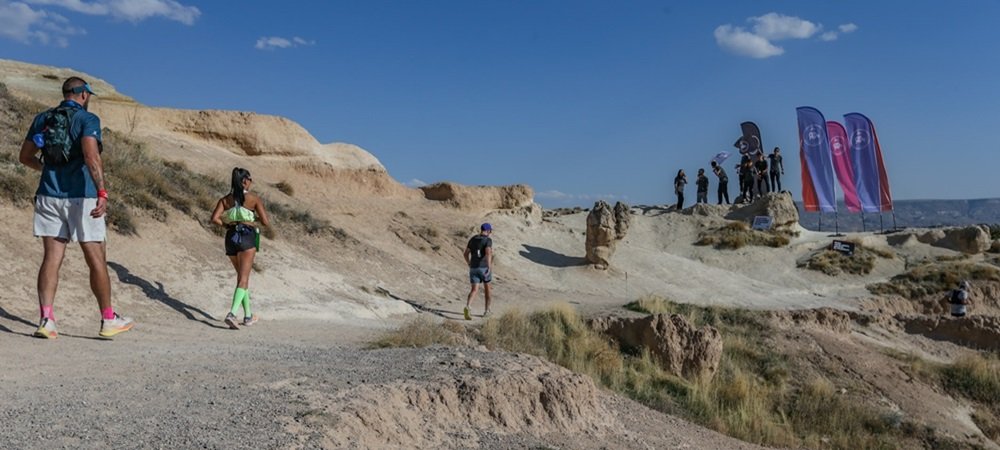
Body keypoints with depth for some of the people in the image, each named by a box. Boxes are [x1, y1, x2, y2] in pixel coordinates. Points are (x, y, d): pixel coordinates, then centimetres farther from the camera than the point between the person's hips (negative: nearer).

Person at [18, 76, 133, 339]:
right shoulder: (87, 119, -5)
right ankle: (108, 320, 12)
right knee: (97, 261, 4)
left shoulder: (43, 119, 12)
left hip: (49, 196, 5)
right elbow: (91, 156, -21)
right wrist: (102, 192, -27)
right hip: (81, 198, -5)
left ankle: (46, 320, -3)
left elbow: (25, 156, 17)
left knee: (51, 259, 4)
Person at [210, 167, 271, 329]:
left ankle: (248, 316, 25)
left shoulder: (225, 199, 10)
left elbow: (214, 218, -5)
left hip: (231, 237, 5)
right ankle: (232, 313, -27)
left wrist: (227, 225, 13)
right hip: (247, 236, -5)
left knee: (242, 276, 19)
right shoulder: (254, 198, 1)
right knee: (243, 279, -7)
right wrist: (259, 217, 21)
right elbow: (266, 223, -1)